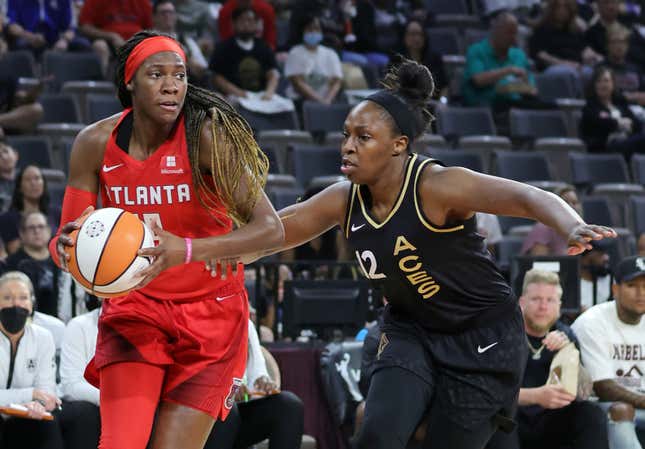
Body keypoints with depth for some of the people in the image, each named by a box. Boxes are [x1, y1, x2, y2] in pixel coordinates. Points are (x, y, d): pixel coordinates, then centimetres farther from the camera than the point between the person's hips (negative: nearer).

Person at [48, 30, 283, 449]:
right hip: (134, 309, 2)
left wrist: (188, 250, -37)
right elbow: (66, 241, 1)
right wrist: (67, 248, -25)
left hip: (210, 316, -2)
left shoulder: (206, 136, -17)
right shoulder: (96, 143, -6)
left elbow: (270, 228, -23)